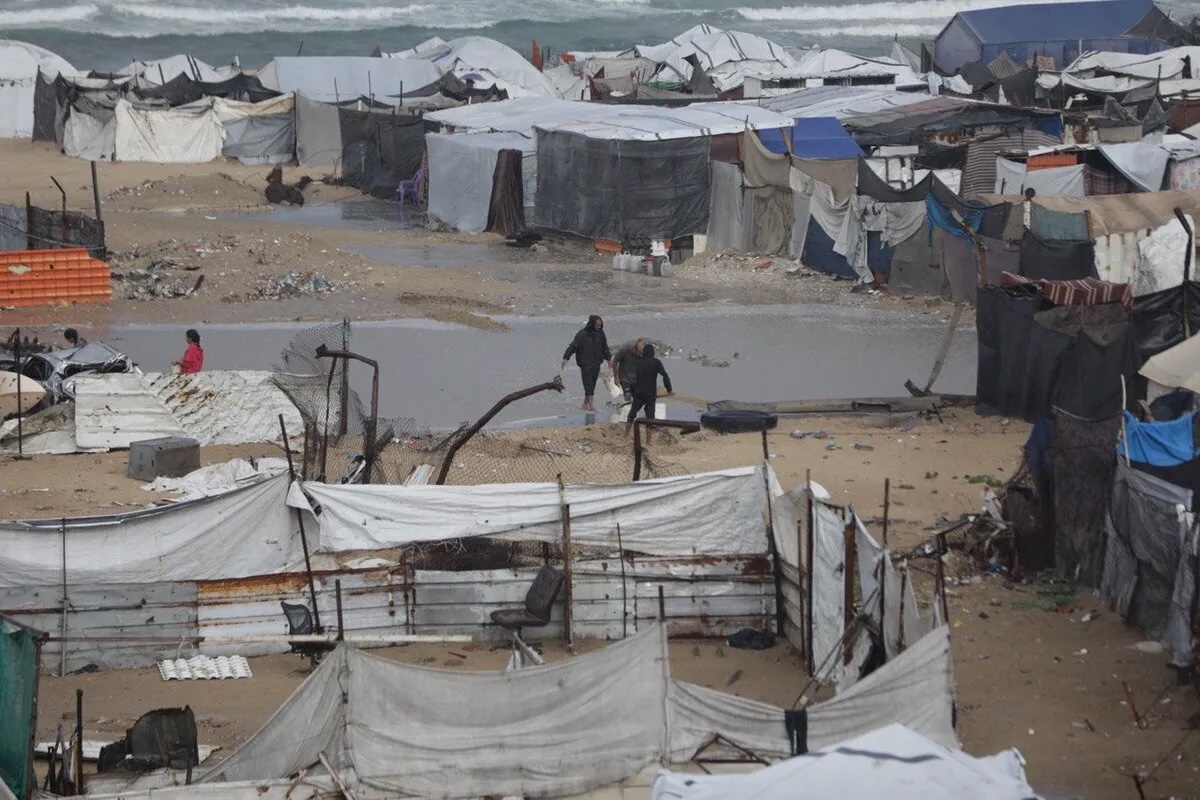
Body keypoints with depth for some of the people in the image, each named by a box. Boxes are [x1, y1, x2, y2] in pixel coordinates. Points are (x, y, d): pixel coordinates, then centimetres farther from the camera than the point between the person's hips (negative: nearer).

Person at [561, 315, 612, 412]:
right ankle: (590, 404, -13)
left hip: (596, 363, 5)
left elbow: (605, 347, 18)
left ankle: (586, 403, 18)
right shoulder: (582, 334, -12)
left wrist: (608, 358, 18)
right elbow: (573, 346, -11)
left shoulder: (600, 333, 5)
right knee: (588, 383, -11)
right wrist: (566, 358, -15)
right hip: (585, 363, -5)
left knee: (592, 383, 7)